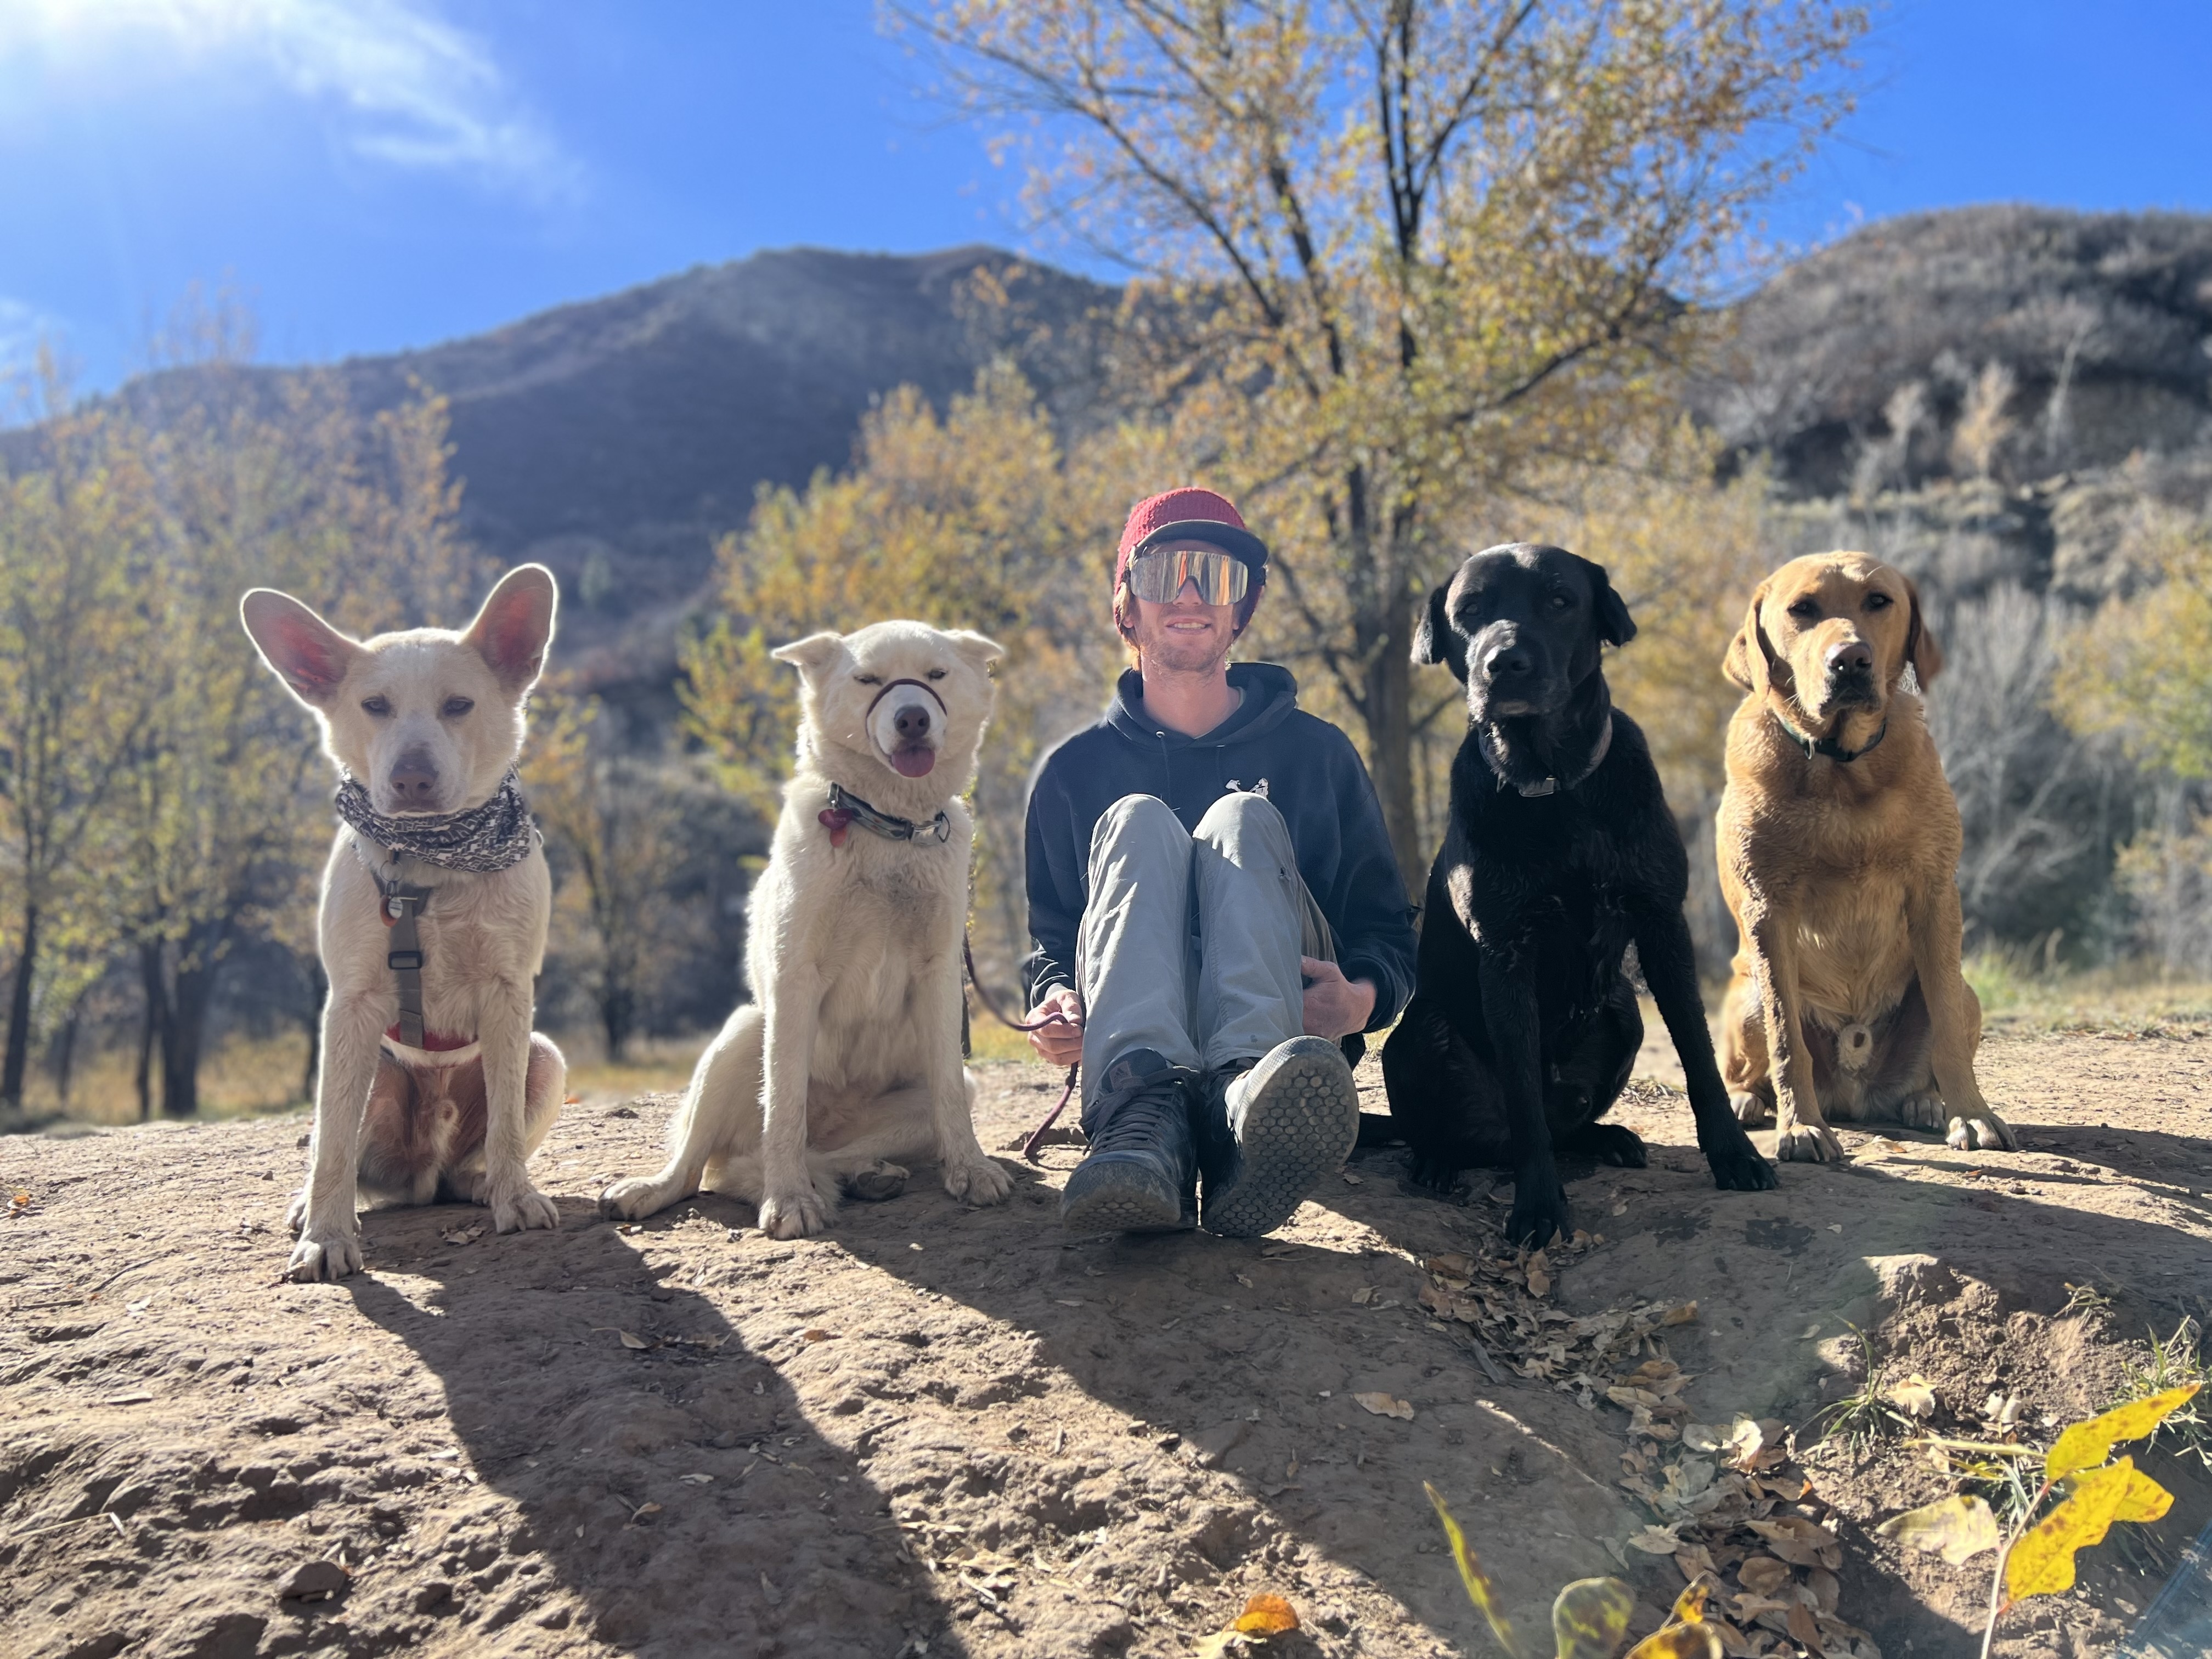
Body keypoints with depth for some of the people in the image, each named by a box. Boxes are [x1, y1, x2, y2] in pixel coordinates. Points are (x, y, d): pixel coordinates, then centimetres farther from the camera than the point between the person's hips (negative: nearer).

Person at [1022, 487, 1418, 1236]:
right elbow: (1050, 938, 16)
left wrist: (1363, 997, -13)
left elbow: (1386, 927, 11)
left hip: (1286, 1031, 0)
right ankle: (1144, 1104, -52)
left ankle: (1247, 1090, -54)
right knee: (1138, 820, -22)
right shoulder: (1075, 770, 18)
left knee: (1242, 817, -23)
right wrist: (1054, 998, -10)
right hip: (1133, 1041, 0)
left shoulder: (1317, 752, 16)